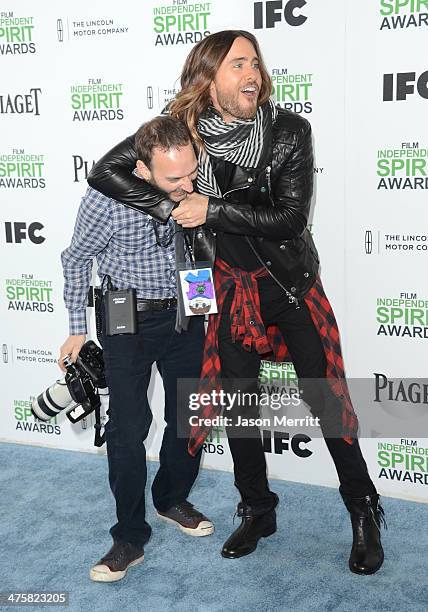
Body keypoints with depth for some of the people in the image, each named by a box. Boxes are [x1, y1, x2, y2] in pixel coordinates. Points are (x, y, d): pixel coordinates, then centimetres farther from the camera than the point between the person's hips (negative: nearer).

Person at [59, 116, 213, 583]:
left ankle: (172, 499, 38)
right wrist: (78, 329, -1)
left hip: (185, 314, 4)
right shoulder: (105, 197, -23)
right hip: (128, 320, -3)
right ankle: (130, 538, 13)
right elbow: (77, 259, -5)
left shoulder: (197, 186, -14)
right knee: (127, 427, -3)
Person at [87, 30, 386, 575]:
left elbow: (290, 216, -19)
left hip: (291, 283, -2)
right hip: (230, 287, 2)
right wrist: (170, 206, -20)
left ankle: (364, 514, 22)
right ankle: (257, 511, 32)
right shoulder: (182, 130, -9)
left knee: (327, 398, 1)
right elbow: (105, 172, -9)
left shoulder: (288, 129, -13)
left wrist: (213, 208, -24)